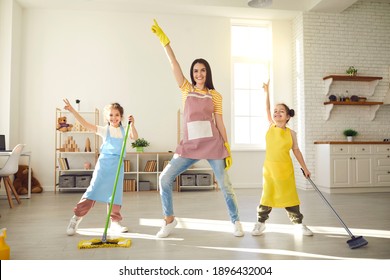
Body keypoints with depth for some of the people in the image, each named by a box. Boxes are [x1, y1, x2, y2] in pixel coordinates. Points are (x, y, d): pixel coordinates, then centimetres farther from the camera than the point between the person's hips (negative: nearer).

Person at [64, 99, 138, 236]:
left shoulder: (123, 131, 7)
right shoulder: (104, 130, -1)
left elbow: (134, 137, -10)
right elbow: (87, 125, -11)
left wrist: (132, 124, -25)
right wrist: (73, 111, -20)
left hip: (117, 165, 3)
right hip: (104, 163, -3)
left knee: (116, 193, 7)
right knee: (93, 190, -4)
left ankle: (115, 222, 18)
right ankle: (76, 217, 8)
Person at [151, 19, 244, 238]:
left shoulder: (215, 95, 6)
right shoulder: (187, 89, 9)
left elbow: (219, 123, 5)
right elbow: (174, 64, 0)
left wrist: (228, 148, 2)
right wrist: (164, 40, -8)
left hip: (213, 144, -1)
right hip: (190, 146, 1)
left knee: (225, 185, 3)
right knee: (165, 178, -6)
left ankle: (236, 222, 24)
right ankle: (169, 219, 12)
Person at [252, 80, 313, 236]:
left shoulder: (291, 133, -2)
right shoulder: (271, 126, 1)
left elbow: (296, 151, 5)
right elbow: (267, 108, -2)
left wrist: (304, 168, 7)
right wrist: (267, 91, -5)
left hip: (286, 169, 0)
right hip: (269, 167, 1)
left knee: (290, 195, 6)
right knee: (267, 195, 6)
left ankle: (298, 223, 21)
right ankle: (261, 222, 19)